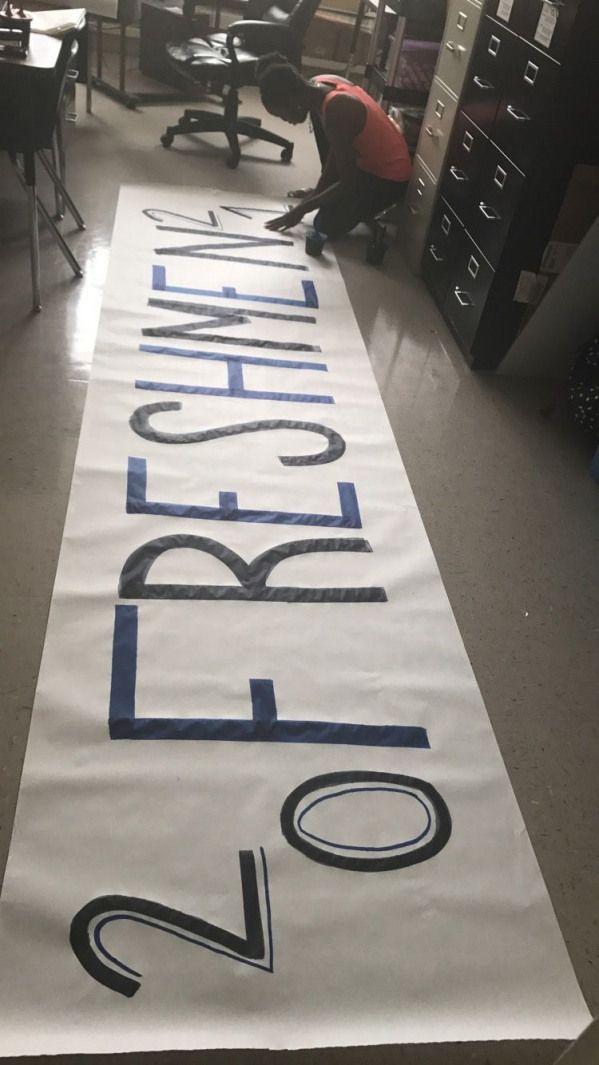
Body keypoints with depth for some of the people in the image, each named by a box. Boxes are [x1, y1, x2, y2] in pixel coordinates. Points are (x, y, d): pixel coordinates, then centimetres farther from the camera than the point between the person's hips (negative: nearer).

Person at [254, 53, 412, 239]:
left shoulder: (336, 111, -32)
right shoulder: (319, 85, -8)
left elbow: (349, 184, -26)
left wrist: (303, 208, -18)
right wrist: (319, 190, 3)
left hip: (389, 178, -8)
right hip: (369, 156, 8)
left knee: (327, 226, -14)